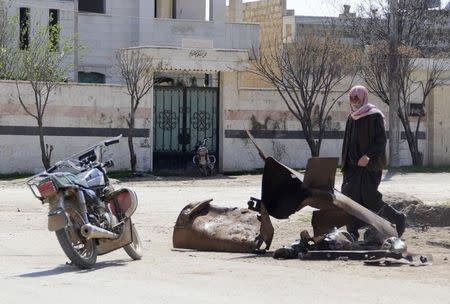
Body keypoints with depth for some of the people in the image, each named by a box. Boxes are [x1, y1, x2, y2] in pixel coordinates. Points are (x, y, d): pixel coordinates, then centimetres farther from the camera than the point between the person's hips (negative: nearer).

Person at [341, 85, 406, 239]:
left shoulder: (375, 116, -7)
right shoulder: (352, 118, 14)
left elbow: (381, 140, -13)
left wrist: (368, 156, -24)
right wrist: (345, 164, 16)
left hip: (370, 165, -7)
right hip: (353, 166, 7)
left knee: (370, 199, -7)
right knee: (350, 197, -2)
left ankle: (398, 218, 16)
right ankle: (352, 236, 0)